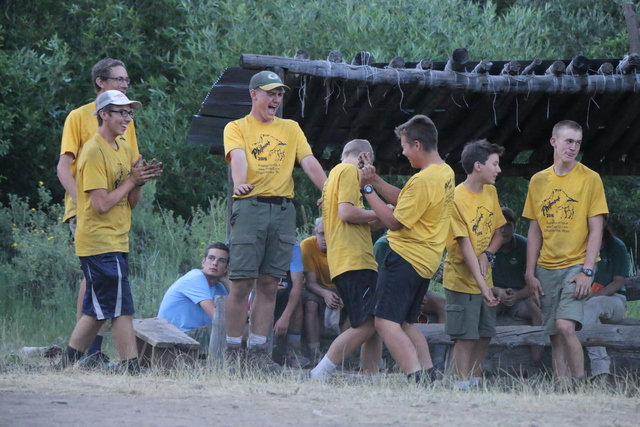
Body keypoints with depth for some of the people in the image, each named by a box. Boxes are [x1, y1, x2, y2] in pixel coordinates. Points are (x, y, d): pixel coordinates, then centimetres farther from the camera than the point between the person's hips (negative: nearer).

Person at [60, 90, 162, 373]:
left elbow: (131, 202, 14)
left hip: (117, 242, 9)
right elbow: (101, 204, -19)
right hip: (99, 242, -9)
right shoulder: (94, 152, -13)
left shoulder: (124, 150, 15)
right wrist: (131, 181, -12)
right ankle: (131, 369, -9)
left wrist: (139, 182, -5)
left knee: (96, 311, 10)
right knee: (121, 308, -10)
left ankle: (67, 365, 16)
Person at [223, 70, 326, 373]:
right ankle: (233, 351, -1)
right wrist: (239, 183, -34)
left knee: (269, 283, 3)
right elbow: (238, 157, -13)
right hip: (250, 206, -4)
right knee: (242, 282, -6)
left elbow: (309, 163, 8)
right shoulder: (237, 128, 7)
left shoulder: (291, 129, 20)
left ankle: (257, 351, 6)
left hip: (283, 209, 4)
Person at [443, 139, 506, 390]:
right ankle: (461, 386, -6)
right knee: (465, 337, -8)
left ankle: (476, 383, 15)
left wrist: (487, 255, -8)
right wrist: (482, 284, -23)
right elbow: (464, 245, -19)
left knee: (484, 334, 8)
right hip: (462, 279, -7)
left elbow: (498, 233, 14)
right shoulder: (457, 198, -16)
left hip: (484, 278, 7)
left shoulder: (490, 193, 7)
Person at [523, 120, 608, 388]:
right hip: (547, 268, 4)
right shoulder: (538, 181, 9)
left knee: (565, 326, -20)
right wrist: (530, 273, 6)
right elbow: (534, 231, 12)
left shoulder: (590, 179, -2)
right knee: (554, 335, 2)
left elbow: (596, 230, -4)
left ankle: (580, 384, -9)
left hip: (576, 265, -4)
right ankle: (562, 388, 6)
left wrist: (587, 271, -13)